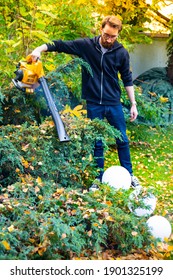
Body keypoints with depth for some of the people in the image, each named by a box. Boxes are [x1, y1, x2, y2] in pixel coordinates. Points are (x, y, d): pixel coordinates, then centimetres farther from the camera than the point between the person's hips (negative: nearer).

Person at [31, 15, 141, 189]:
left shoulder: (121, 53, -4)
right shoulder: (85, 45, -7)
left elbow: (127, 79, 4)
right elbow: (61, 45, -4)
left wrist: (133, 104, 4)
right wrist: (40, 48, -21)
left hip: (113, 104, 1)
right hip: (93, 104, -1)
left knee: (122, 140, 9)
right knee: (96, 142, 9)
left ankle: (129, 174, 26)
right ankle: (99, 177, 23)